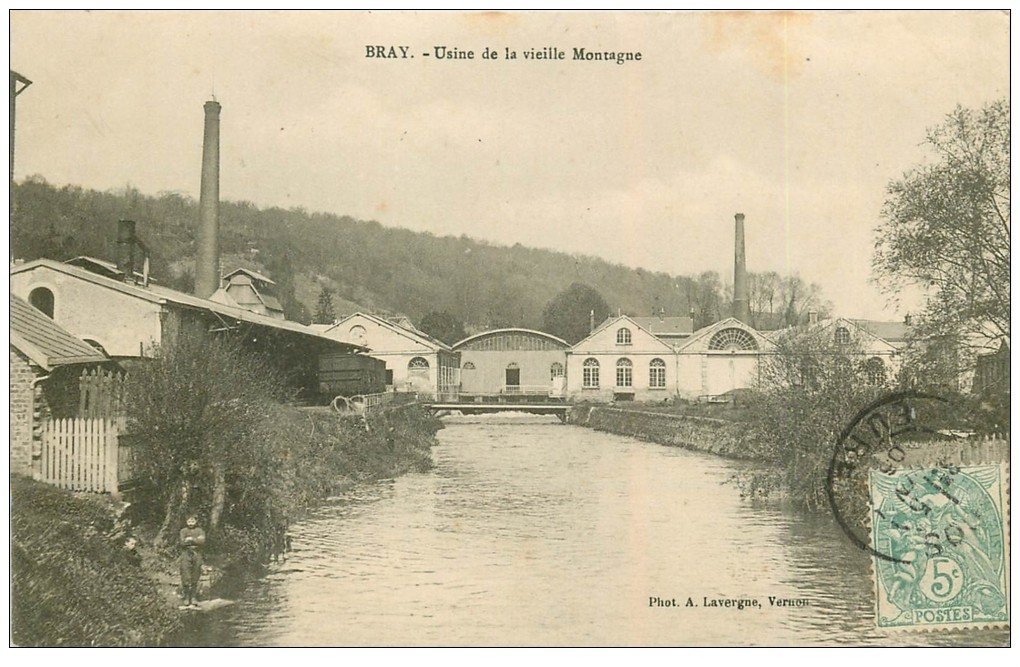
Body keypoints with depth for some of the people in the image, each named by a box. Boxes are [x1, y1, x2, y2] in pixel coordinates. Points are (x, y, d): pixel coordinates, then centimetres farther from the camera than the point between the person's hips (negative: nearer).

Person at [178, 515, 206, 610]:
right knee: (185, 578, -7)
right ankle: (186, 601, -3)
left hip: (197, 555, 1)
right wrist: (196, 540, -10)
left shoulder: (200, 531, 12)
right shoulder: (183, 531, 10)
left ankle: (194, 600, 4)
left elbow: (202, 541, -5)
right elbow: (182, 542, -4)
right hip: (186, 554, -1)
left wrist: (191, 539, -11)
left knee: (195, 579, 0)